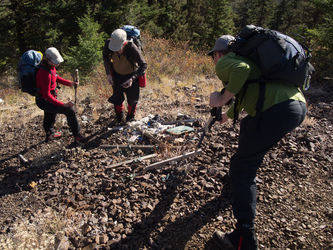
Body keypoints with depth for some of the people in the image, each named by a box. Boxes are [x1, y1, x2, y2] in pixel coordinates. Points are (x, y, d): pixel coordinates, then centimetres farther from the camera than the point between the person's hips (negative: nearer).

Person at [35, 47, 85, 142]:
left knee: (50, 116, 32)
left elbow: (55, 77, 15)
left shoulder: (51, 66, -4)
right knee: (70, 110, -14)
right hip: (44, 101, -10)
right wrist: (63, 104, -33)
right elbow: (47, 95, -31)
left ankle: (50, 134, 59)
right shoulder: (45, 74, -32)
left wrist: (69, 83, 1)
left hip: (46, 99, 10)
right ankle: (77, 136, -2)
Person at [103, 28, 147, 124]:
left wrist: (132, 79, -36)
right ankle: (119, 116, 43)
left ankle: (130, 117, 42)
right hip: (117, 74, 3)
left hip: (131, 75, -2)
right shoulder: (108, 43, -28)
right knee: (117, 96, 11)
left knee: (132, 98, 9)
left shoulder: (132, 48, -38)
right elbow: (105, 56, -3)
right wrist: (108, 74, -10)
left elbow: (143, 65, -26)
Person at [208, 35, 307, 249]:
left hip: (278, 110, -10)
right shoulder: (242, 58, 31)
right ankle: (246, 180, 53)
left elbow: (242, 69, -21)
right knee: (247, 125, 36)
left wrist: (222, 99, -9)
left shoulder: (224, 63, 4)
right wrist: (227, 115, 61)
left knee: (241, 167, -2)